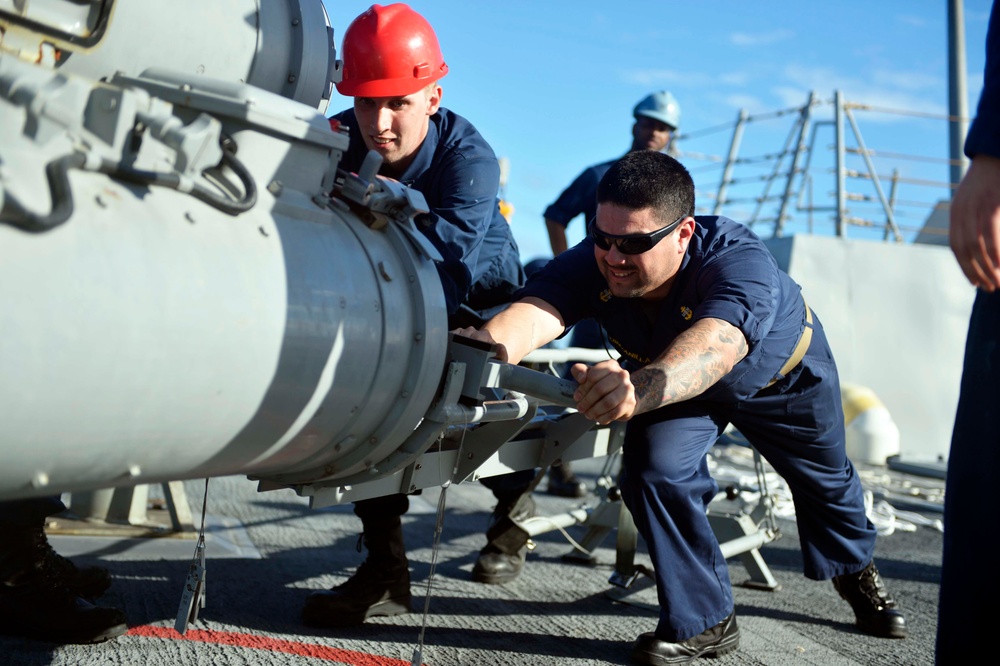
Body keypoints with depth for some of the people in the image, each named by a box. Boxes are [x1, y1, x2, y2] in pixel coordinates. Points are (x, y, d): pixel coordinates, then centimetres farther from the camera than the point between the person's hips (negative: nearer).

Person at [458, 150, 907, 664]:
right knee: (654, 470, -23)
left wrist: (638, 390, -89)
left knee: (824, 479, 20)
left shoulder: (740, 262, -48)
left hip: (782, 373, -1)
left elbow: (713, 345, -68)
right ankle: (703, 621, -2)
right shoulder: (592, 261, -37)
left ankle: (857, 573, 54)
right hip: (668, 383, 2)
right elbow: (536, 311, -56)